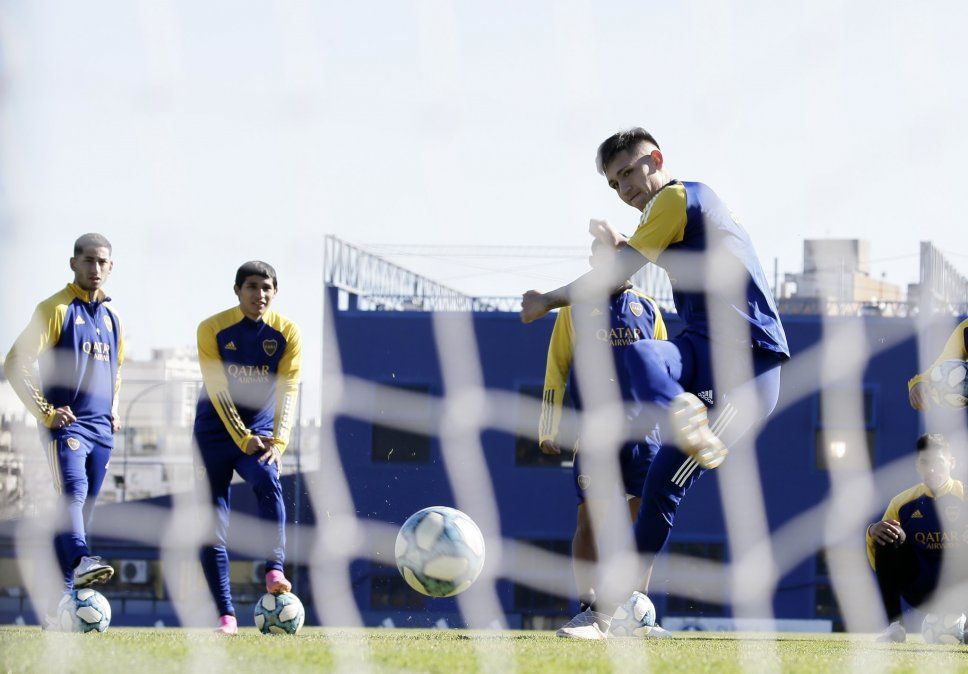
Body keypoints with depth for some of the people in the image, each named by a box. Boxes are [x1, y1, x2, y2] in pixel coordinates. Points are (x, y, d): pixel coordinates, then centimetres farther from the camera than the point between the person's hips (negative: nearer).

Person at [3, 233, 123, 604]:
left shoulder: (112, 318, 17)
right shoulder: (56, 309, -4)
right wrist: (46, 413, -13)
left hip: (102, 430, 7)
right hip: (66, 425, -7)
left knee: (82, 509, 5)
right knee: (74, 490, -28)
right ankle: (81, 561, -48)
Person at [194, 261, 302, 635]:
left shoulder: (286, 333, -4)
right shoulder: (212, 330, -9)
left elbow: (288, 390, -10)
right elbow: (218, 391, -14)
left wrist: (278, 441, -24)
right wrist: (244, 439, -23)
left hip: (260, 431, 1)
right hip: (216, 431, -1)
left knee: (268, 483, -31)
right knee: (212, 527, -5)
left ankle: (274, 572, -38)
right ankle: (225, 615, 0)